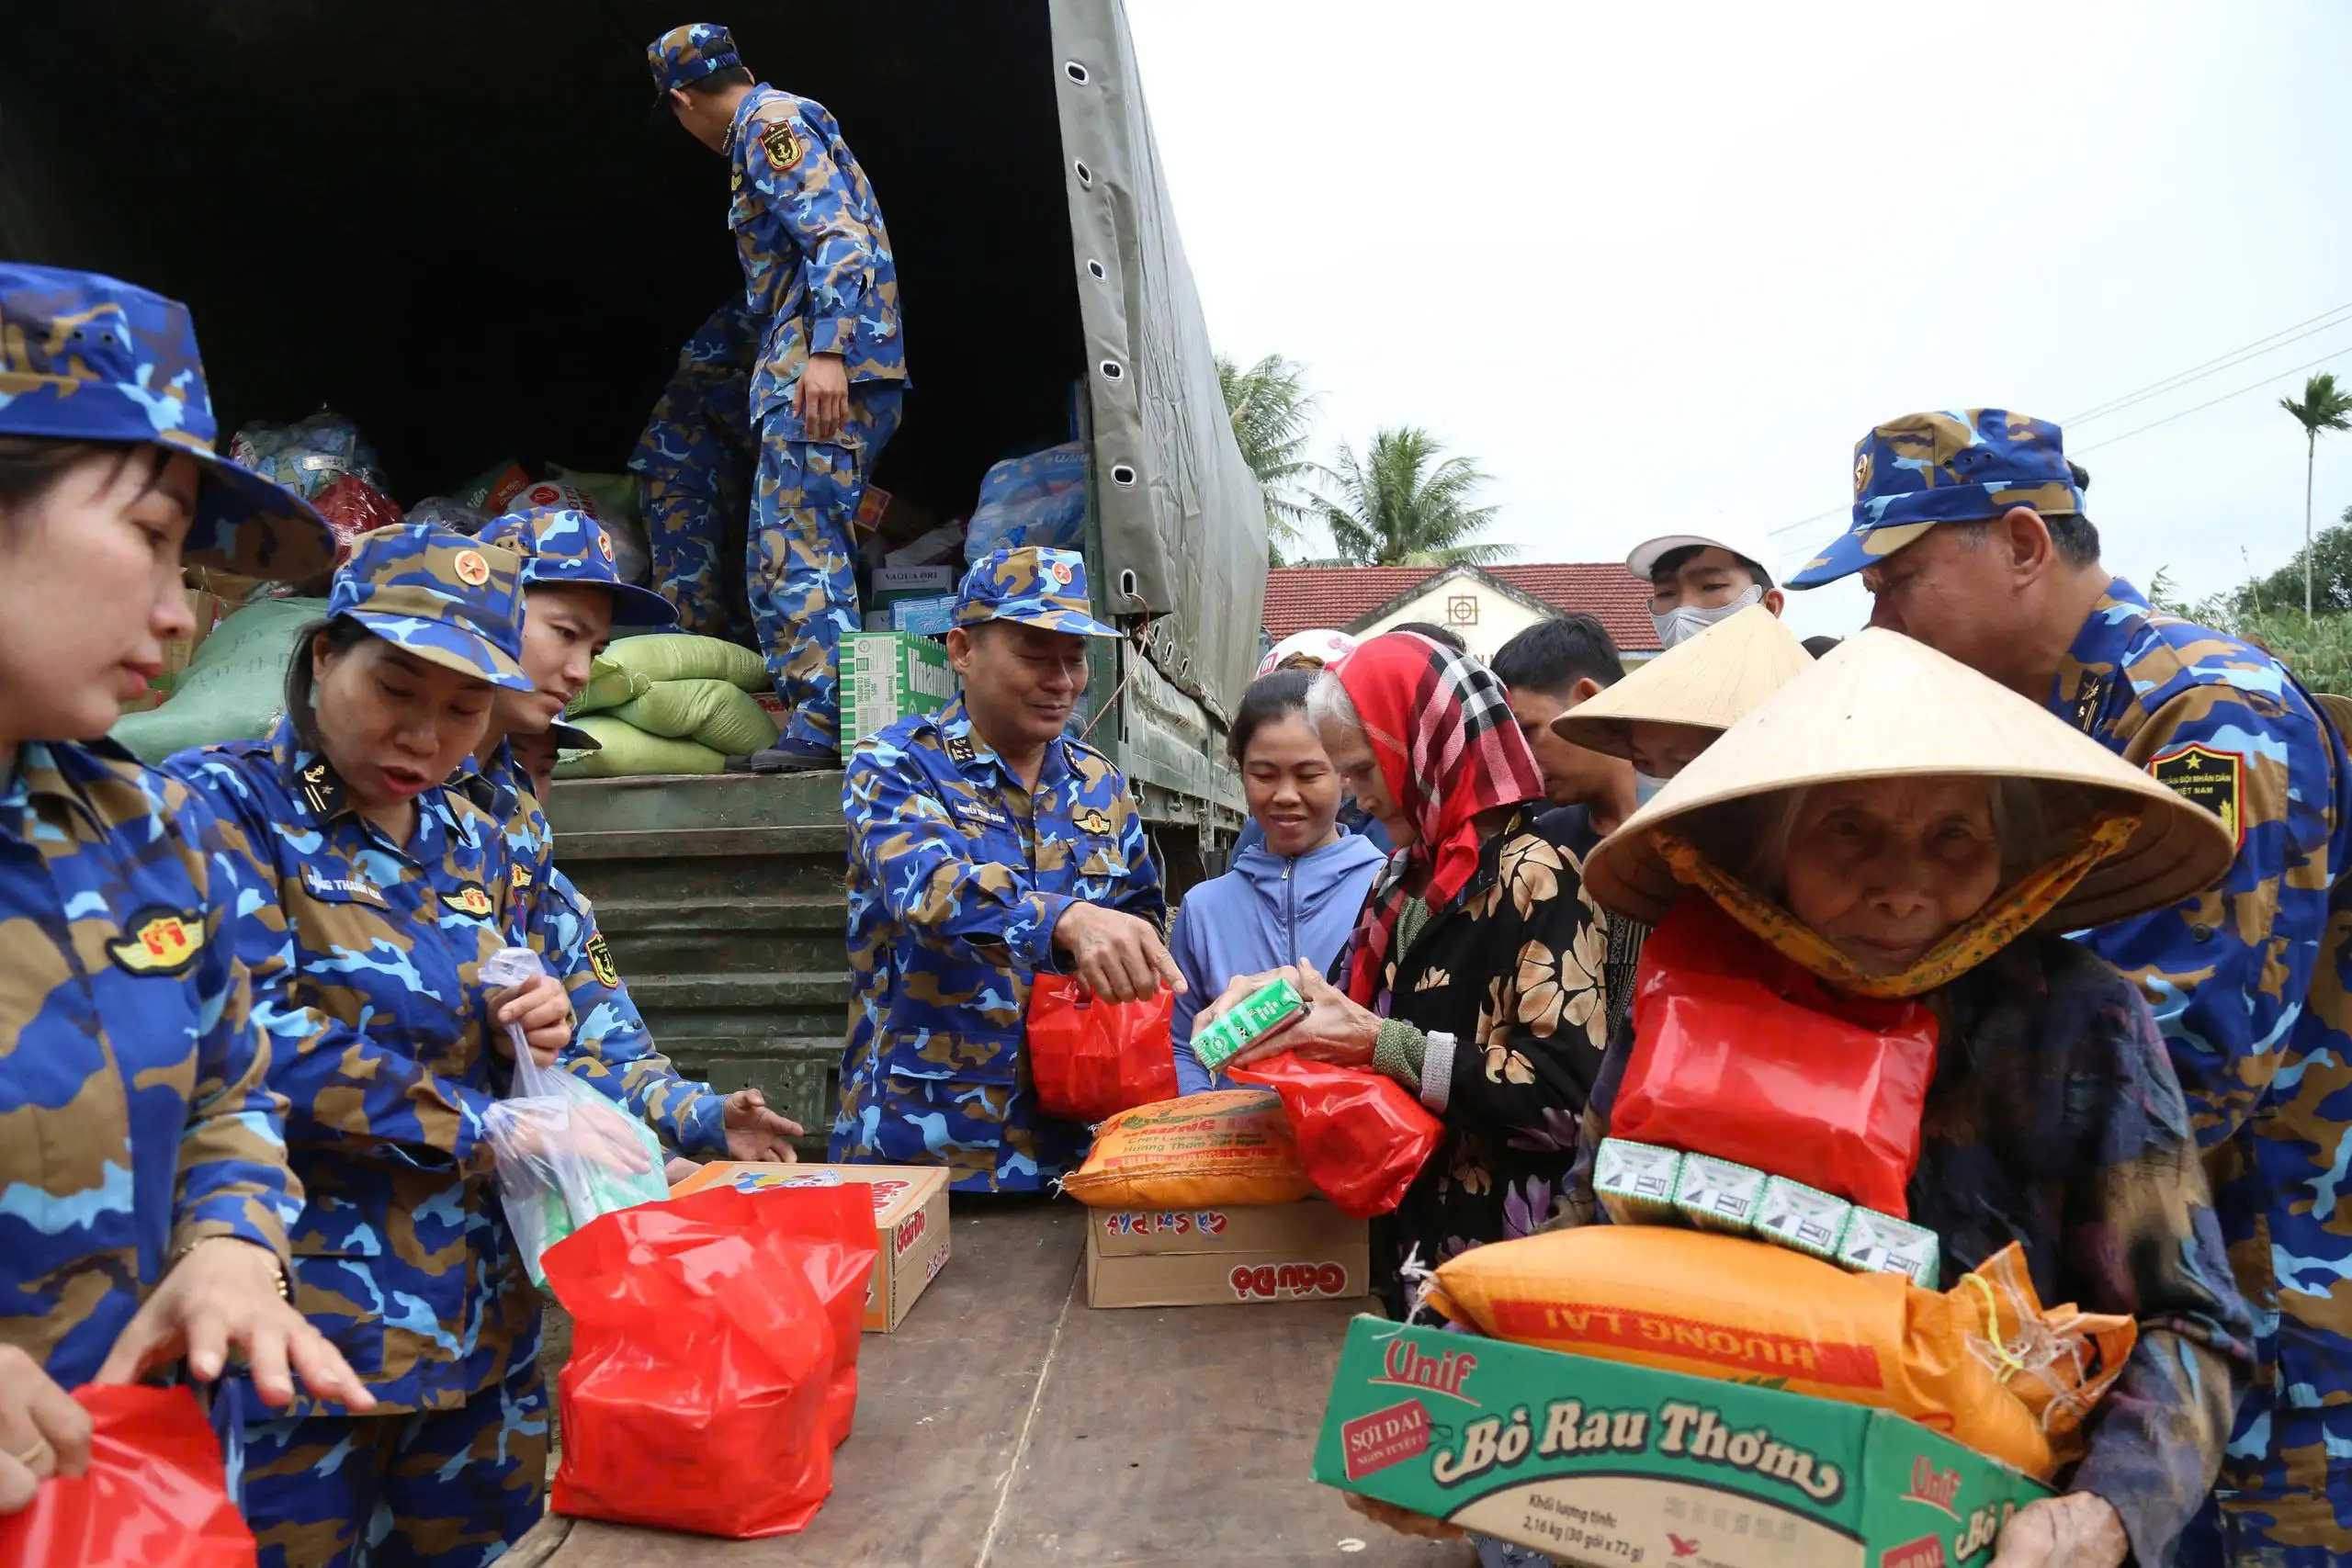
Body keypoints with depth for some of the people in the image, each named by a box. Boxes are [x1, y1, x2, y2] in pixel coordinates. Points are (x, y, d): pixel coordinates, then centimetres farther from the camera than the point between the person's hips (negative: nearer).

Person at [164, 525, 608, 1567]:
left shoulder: (472, 844, 9)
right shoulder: (222, 804, -9)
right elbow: (255, 1043, -20)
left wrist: (530, 1038, -5)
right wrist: (486, 1127, -17)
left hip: (479, 1318, 6)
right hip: (297, 1327, -6)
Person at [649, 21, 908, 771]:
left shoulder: (770, 124, -3)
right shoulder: (779, 123, 27)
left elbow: (839, 237, -18)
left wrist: (826, 352, -27)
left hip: (823, 373, -10)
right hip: (814, 370, 10)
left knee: (799, 548, -14)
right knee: (782, 557, 10)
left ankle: (826, 722, -14)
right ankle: (805, 711, 12)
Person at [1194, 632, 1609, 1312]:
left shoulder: (1534, 876, -18)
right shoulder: (1411, 870, 8)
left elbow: (1565, 1097, -25)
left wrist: (1380, 1045, -24)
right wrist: (1285, 985, -1)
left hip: (1493, 1250, -7)